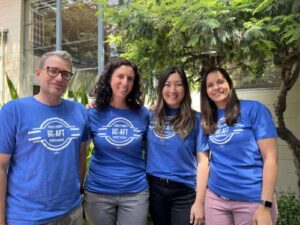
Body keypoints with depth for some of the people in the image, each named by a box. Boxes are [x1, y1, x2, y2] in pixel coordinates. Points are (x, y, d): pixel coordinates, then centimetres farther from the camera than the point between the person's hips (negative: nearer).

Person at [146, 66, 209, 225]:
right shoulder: (150, 117, 0)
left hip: (184, 192, -2)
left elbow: (203, 160, -8)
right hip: (154, 188, 3)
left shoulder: (195, 119, -6)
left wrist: (199, 202, -11)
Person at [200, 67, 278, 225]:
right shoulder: (208, 120, 5)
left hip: (253, 199, -3)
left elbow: (270, 158, -11)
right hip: (215, 197, 4)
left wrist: (265, 205, -15)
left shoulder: (254, 109, -7)